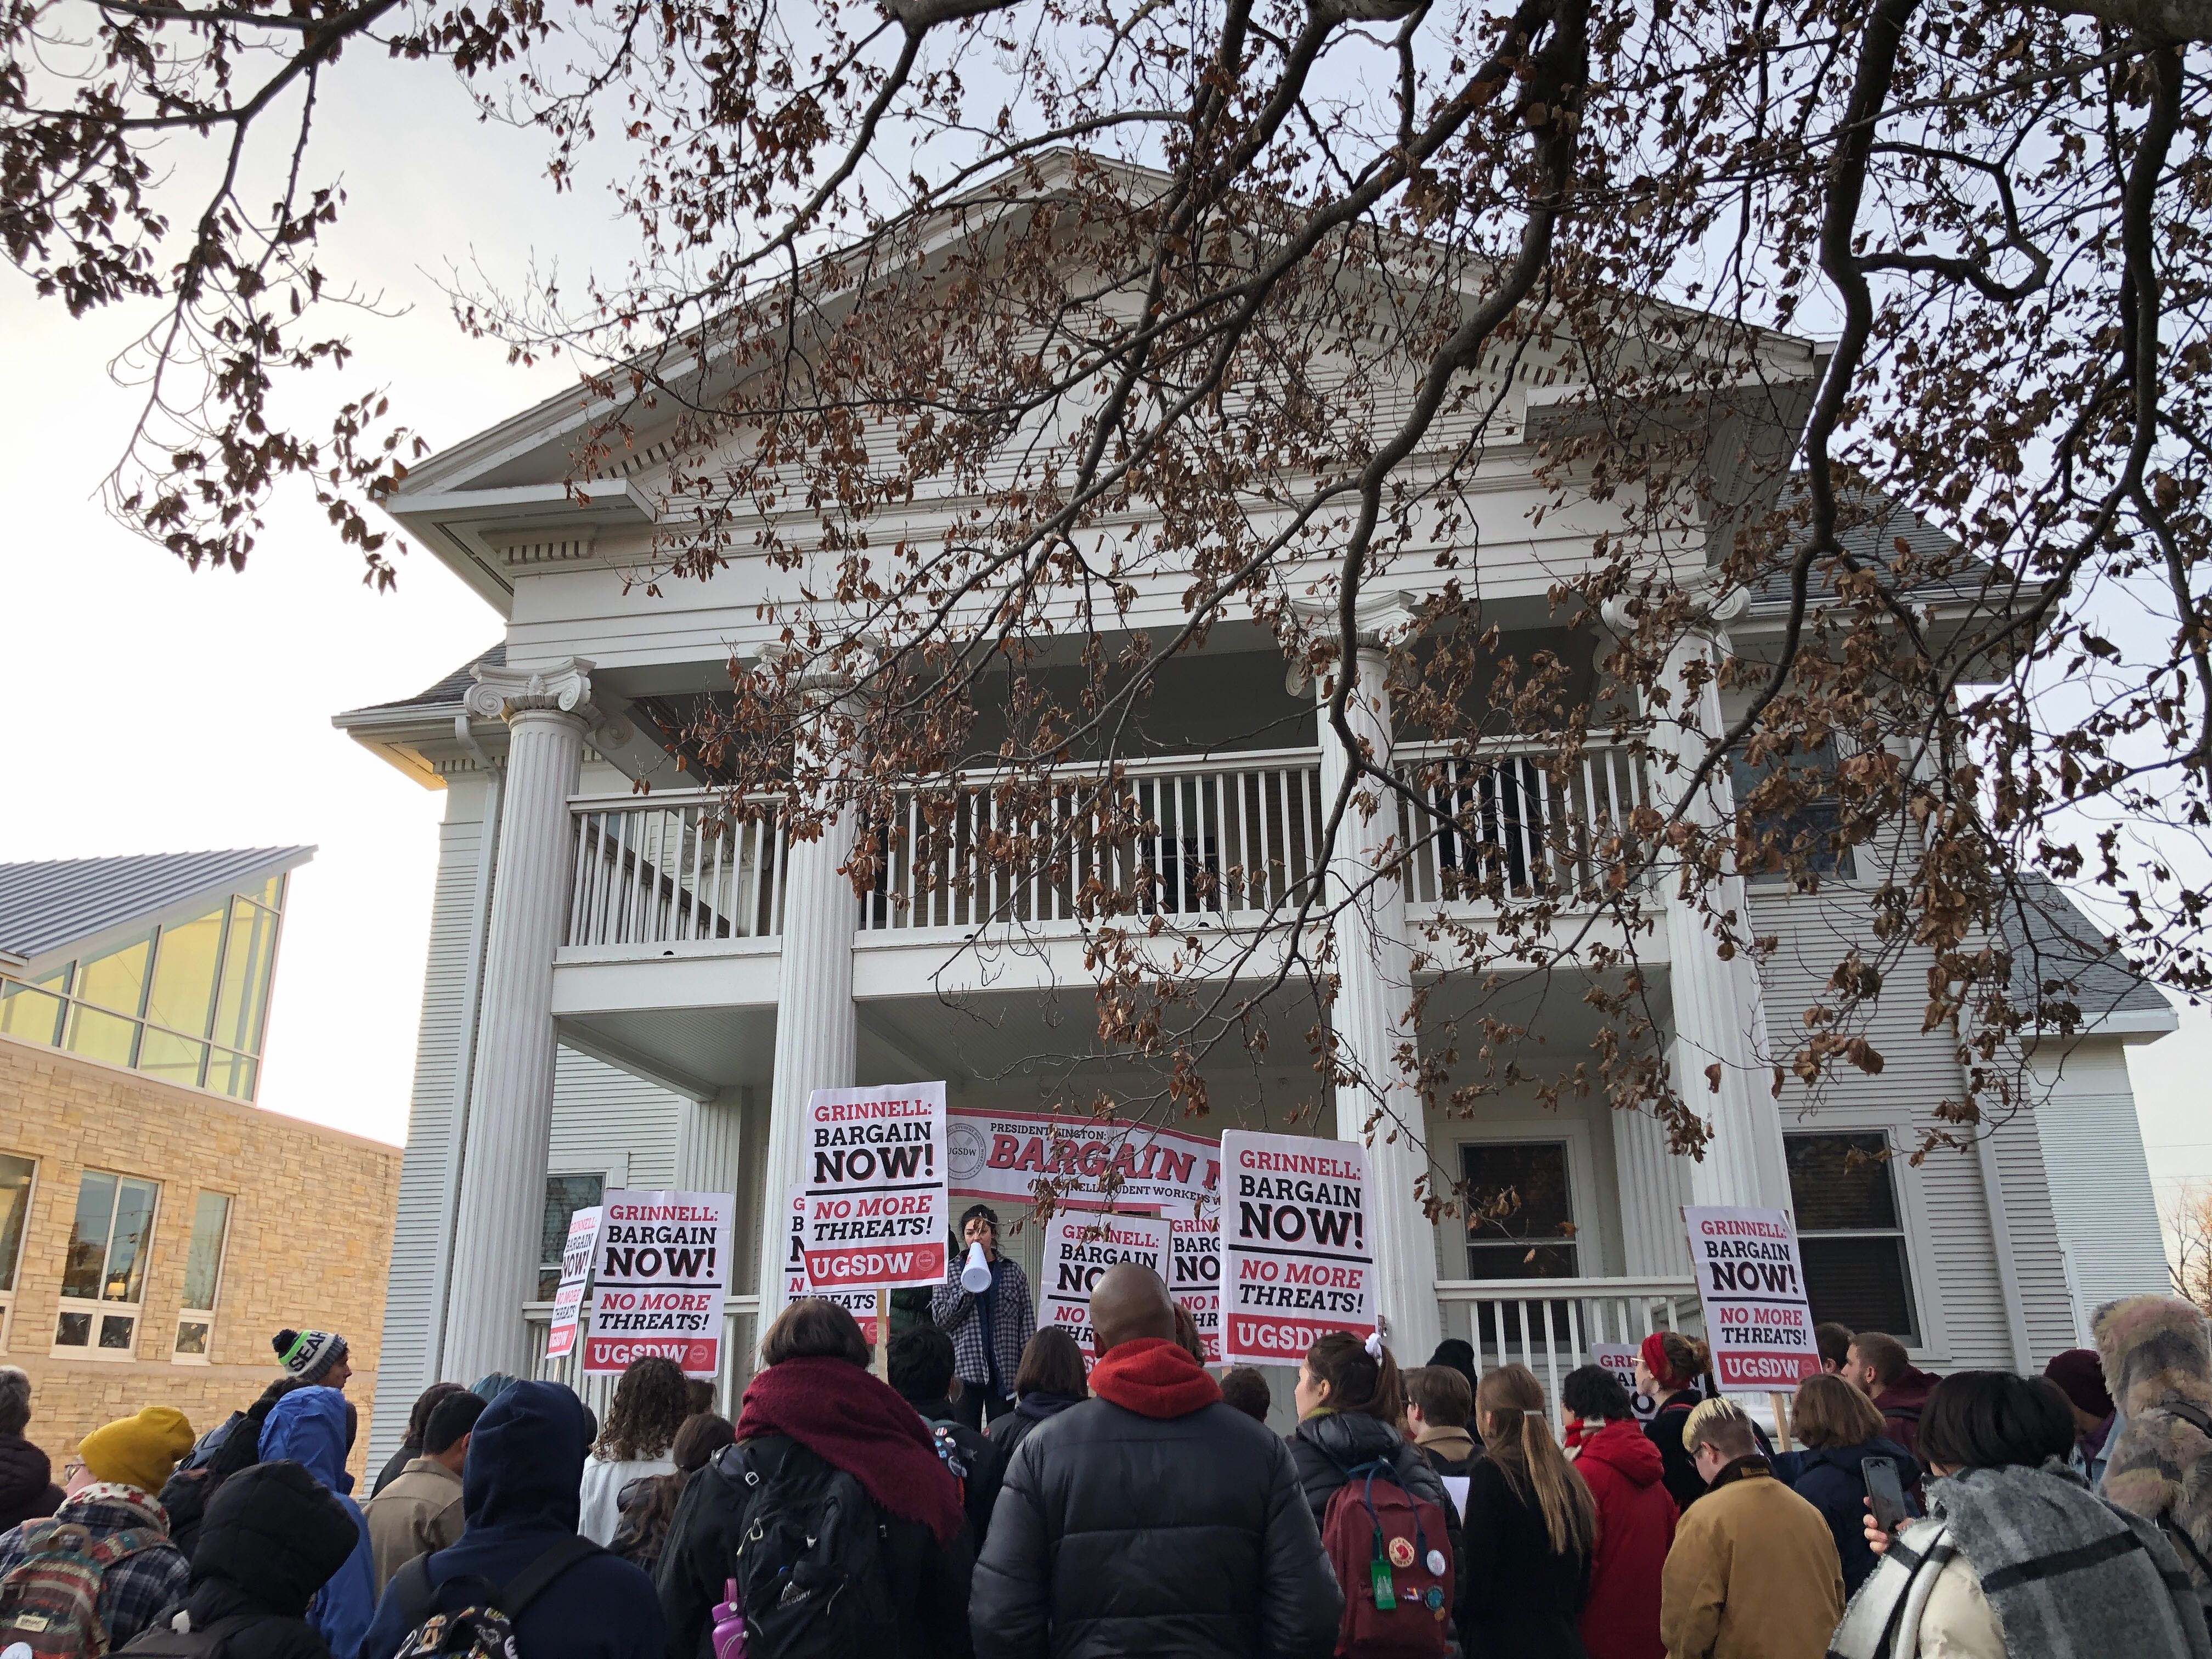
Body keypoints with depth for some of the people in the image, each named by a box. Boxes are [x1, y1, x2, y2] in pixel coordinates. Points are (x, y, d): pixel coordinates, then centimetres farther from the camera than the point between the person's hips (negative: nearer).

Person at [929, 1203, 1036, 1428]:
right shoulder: (950, 1271, 6)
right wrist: (968, 1287, -12)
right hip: (966, 1369, -1)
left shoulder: (1013, 1270, 8)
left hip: (1003, 1370, 1)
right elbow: (940, 1319, -2)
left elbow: (1027, 1320, 7)